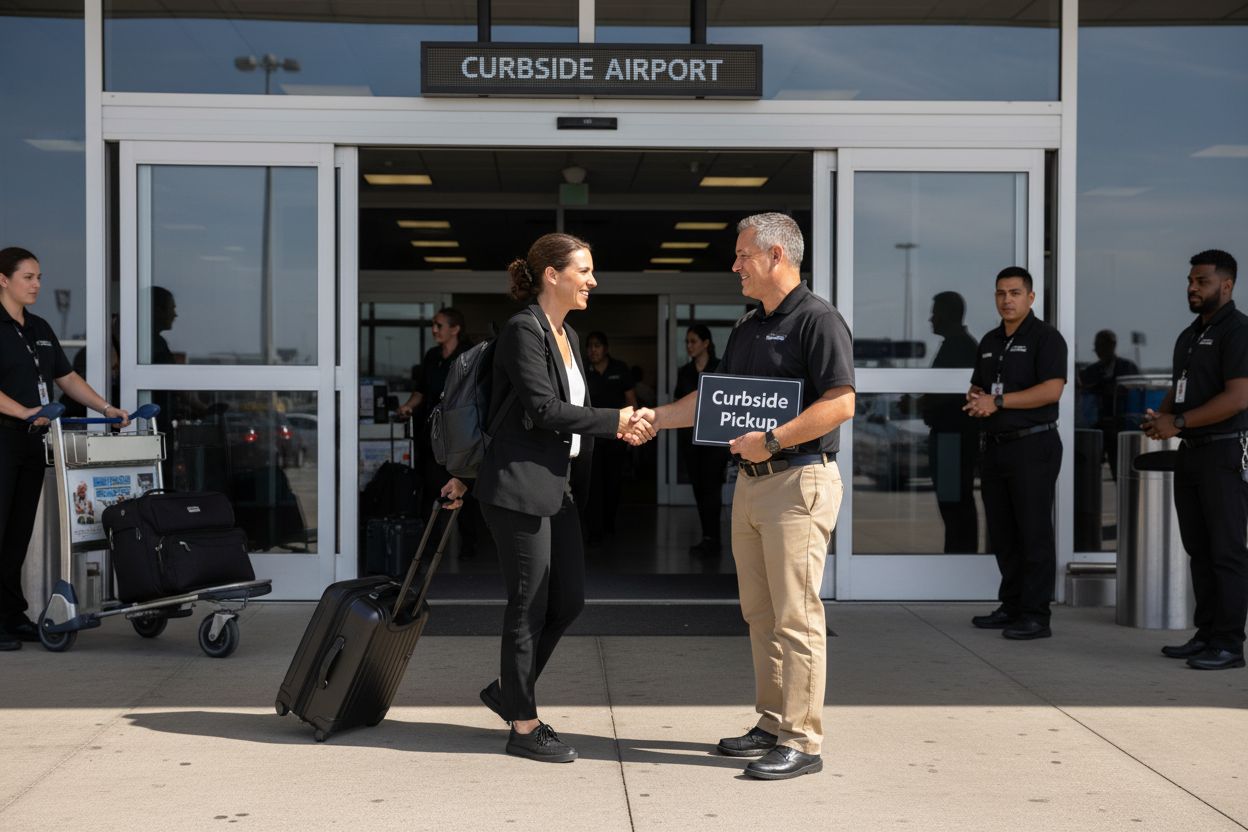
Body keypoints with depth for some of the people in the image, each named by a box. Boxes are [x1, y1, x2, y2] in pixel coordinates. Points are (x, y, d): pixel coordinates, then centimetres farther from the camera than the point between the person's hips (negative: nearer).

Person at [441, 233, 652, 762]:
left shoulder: (566, 335, 16)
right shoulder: (523, 331, -12)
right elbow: (542, 408, -19)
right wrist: (613, 422, -14)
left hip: (556, 484, 9)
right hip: (518, 485, -9)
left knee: (569, 599, 10)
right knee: (529, 604, -2)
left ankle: (509, 690, 27)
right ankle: (524, 726, 9)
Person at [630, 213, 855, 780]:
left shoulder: (817, 320, -10)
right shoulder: (747, 328, 18)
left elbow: (841, 403, -19)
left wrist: (772, 441, -21)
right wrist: (657, 417, 10)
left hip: (799, 482, -9)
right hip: (751, 481, 9)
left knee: (795, 615, -8)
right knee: (760, 612, 12)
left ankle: (802, 741, -3)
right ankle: (773, 724, 22)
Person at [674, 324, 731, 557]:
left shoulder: (720, 368, -2)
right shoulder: (684, 372, 13)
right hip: (690, 437, 5)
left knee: (711, 486, -11)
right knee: (698, 486, 5)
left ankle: (711, 540, -12)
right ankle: (709, 539, 10)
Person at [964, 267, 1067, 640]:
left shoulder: (1045, 337, -7)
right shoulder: (990, 341, 16)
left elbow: (1051, 390, -19)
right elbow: (977, 388, 24)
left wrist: (998, 402, -18)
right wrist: (975, 400, -1)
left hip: (1033, 445, -8)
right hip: (995, 445, 8)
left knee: (1033, 532, -5)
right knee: (1002, 533, 11)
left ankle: (1035, 616, -3)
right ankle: (1011, 607, 20)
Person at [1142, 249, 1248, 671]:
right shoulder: (1189, 336, 18)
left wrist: (1178, 422, -18)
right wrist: (1158, 417, 4)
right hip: (1190, 452, 9)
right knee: (1198, 550, 10)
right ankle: (1206, 635, 16)